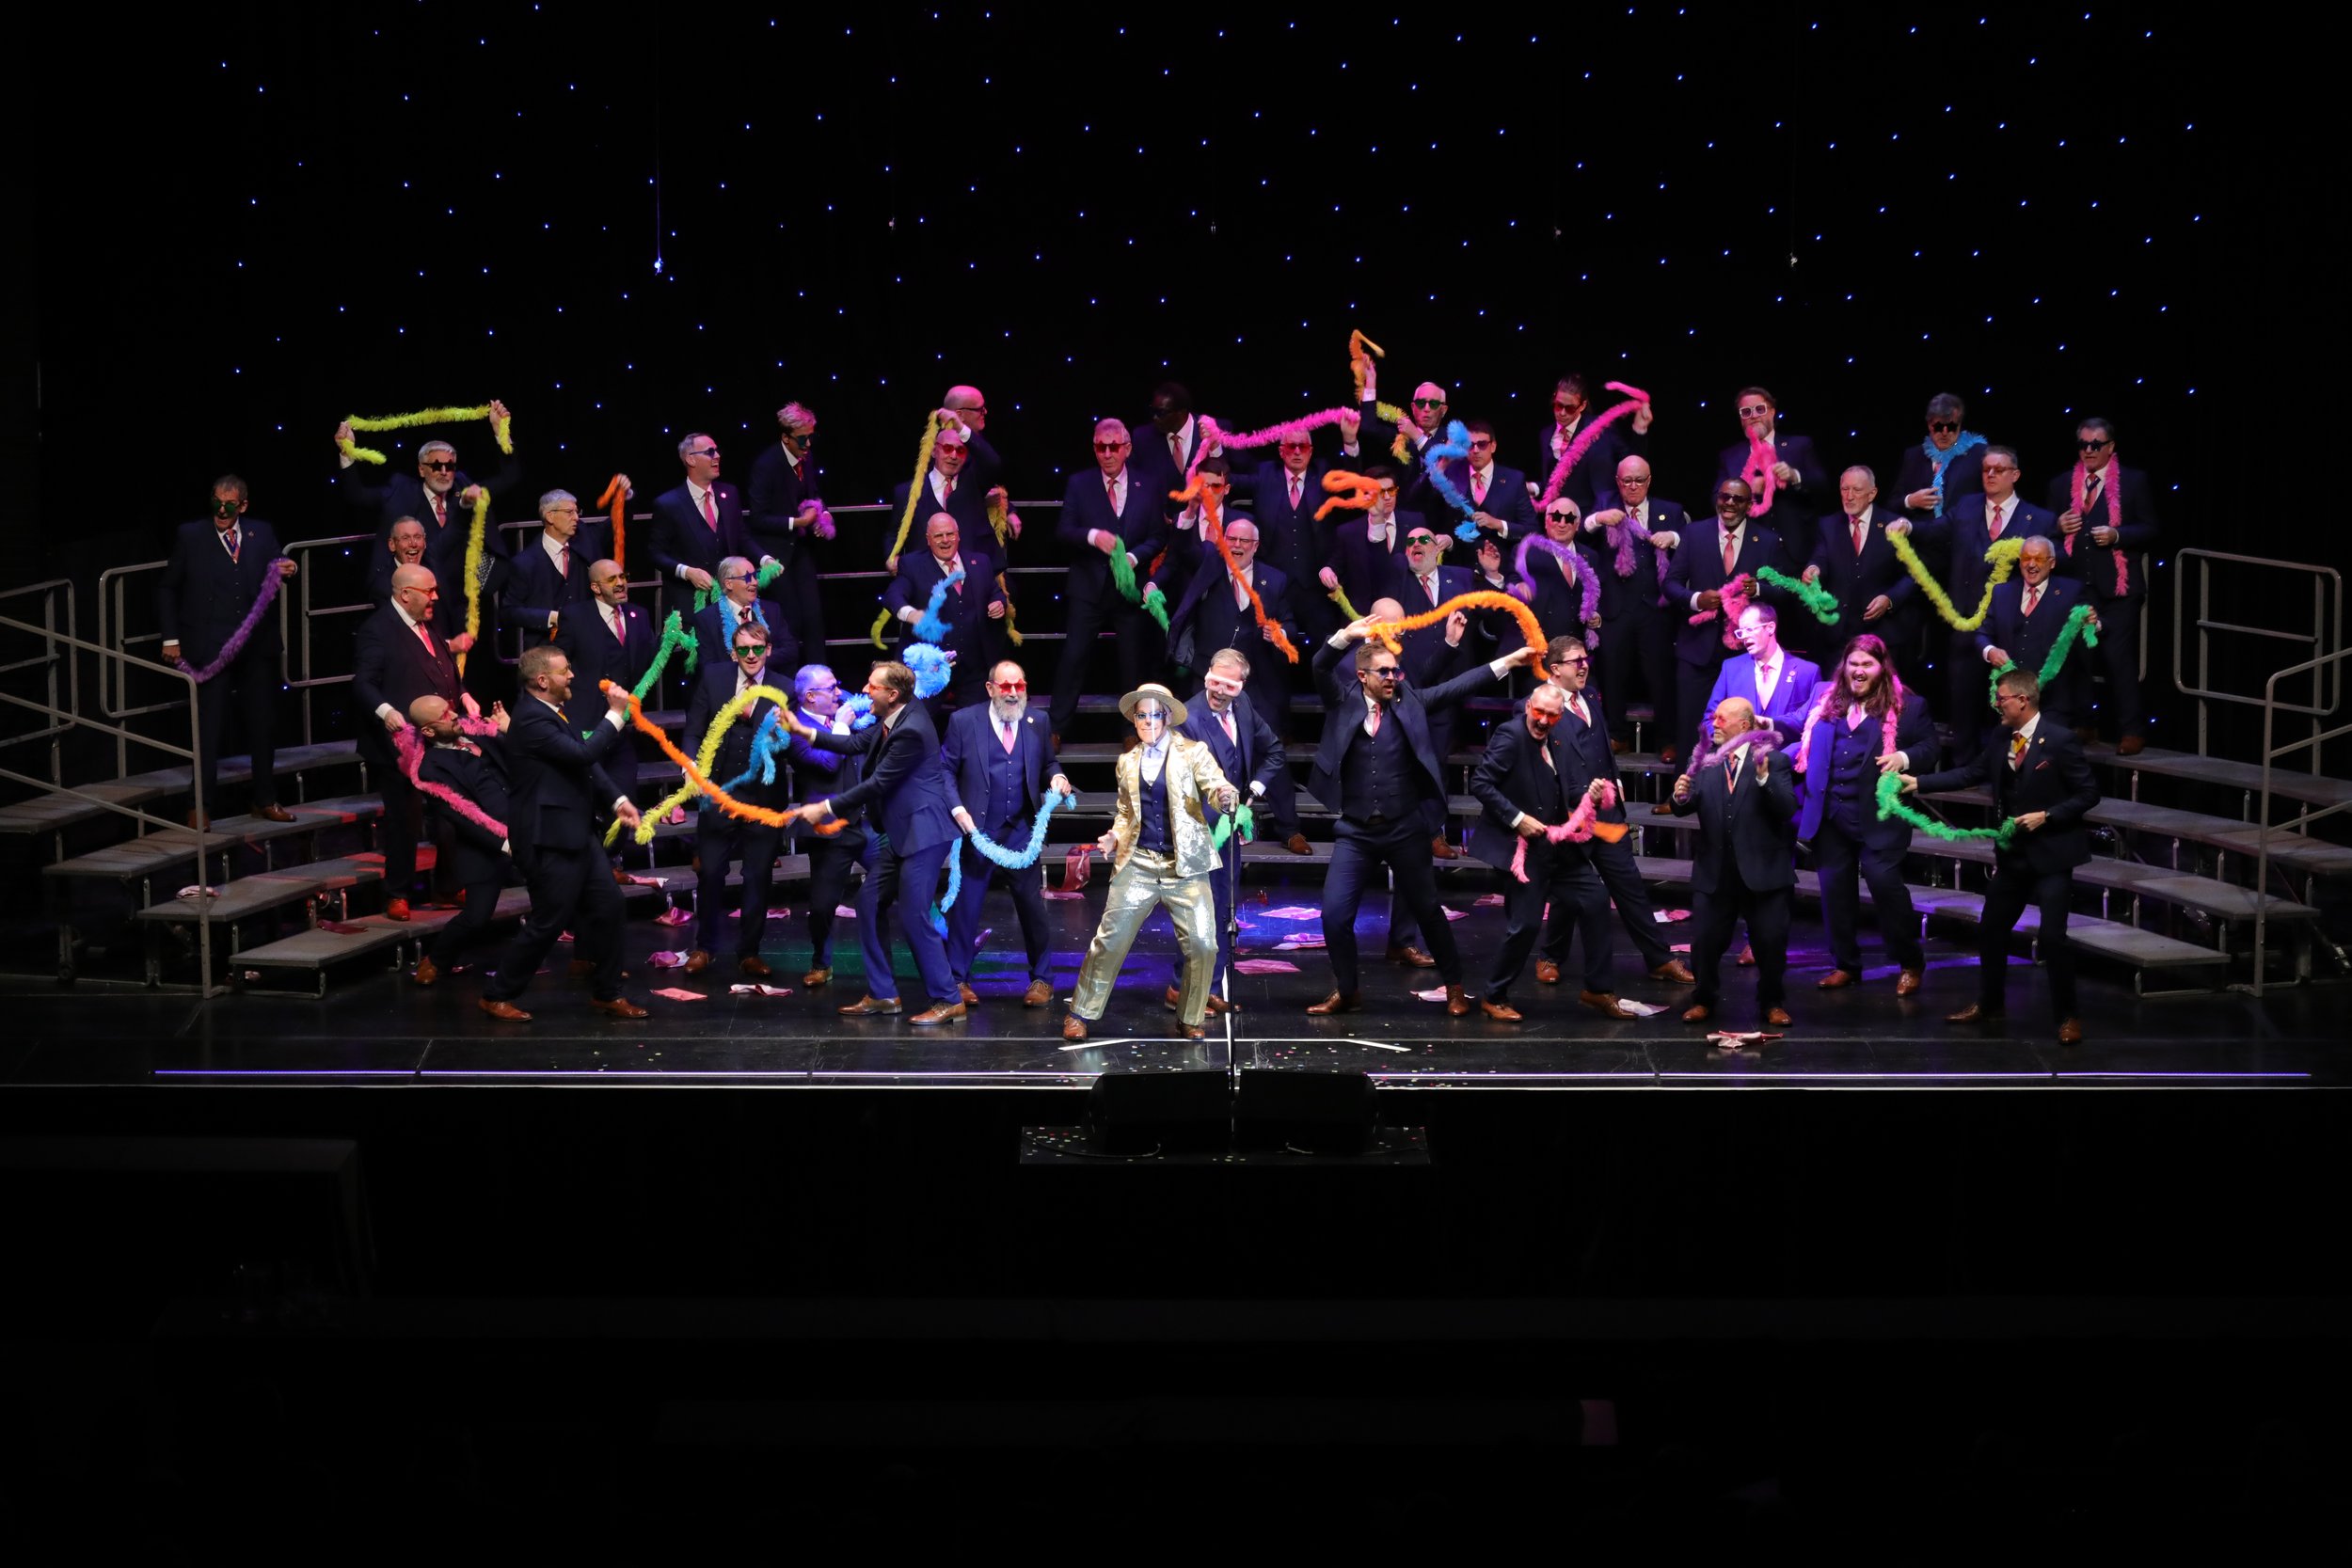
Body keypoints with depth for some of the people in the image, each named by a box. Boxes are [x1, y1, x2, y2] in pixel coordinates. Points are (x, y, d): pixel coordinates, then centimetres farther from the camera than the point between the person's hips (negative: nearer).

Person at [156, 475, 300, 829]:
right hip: (210, 647, -3)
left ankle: (265, 800, 22)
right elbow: (167, 589, 6)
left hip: (257, 644, 3)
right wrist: (171, 638, 0)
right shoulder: (190, 536, 2)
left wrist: (285, 572, -17)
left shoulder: (262, 534, 8)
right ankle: (201, 806, 5)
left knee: (263, 723, 9)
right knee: (209, 727, -2)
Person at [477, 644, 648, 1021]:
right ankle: (497, 996, 14)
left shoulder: (552, 713, 11)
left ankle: (606, 993, 23)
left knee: (608, 906, 10)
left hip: (576, 834, 10)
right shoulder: (532, 720, -20)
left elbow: (586, 762, 15)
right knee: (548, 922, -2)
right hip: (549, 839, -10)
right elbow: (584, 754, -28)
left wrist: (617, 799, 3)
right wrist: (616, 714, -20)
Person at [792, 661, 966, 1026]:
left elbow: (877, 784, -20)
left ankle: (948, 1001, -1)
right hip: (901, 832, 10)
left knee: (913, 916, -9)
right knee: (869, 903, 12)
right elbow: (856, 743, 14)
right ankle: (881, 995, 20)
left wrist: (826, 808, -13)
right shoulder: (891, 719, 6)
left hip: (923, 832, -10)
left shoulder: (911, 730, -23)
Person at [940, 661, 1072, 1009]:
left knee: (1032, 904, 3)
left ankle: (1041, 979, 15)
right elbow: (945, 769, 0)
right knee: (965, 905, 5)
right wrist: (957, 808, -11)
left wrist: (1056, 777, -8)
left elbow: (1047, 764, 15)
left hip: (1021, 832, 2)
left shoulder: (1036, 724, 5)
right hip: (976, 829, -2)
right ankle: (959, 979, 17)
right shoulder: (964, 721, -4)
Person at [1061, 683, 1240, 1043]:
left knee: (1202, 945, -8)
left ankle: (1190, 1020, 11)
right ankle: (1081, 1013, 14)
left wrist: (1225, 796, -32)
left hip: (1186, 865, -2)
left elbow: (1215, 788, -8)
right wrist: (1115, 838, 3)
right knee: (1110, 939, -1)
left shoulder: (1192, 753, 3)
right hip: (1138, 863, 2)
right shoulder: (1127, 762, 13)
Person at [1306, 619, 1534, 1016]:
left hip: (1405, 830, 0)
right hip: (1355, 832, 0)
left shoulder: (1408, 700, 2)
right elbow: (1321, 668, -15)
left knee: (1428, 910, 11)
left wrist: (1507, 662, -6)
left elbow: (1457, 687, 0)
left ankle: (1454, 986, 28)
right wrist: (1346, 636, -33)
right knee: (1335, 914, -4)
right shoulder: (1343, 700, -1)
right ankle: (1347, 990, 17)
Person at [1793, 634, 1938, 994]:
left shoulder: (1908, 706, 2)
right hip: (1830, 813, 5)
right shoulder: (1828, 702, 14)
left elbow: (1929, 748, -1)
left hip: (1877, 814, -5)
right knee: (1835, 886, 8)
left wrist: (1905, 758, -19)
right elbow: (1811, 747, 21)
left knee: (1883, 881, -12)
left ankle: (1910, 963, 5)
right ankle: (1845, 964, 22)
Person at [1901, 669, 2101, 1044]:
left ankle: (2067, 1016, 7)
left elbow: (2088, 793, -13)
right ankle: (1990, 1005, 31)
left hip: (2051, 854, -7)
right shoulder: (2000, 740, 2)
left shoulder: (2060, 740, -17)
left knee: (2052, 937, -9)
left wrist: (2046, 816, -20)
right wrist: (1917, 782, 3)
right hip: (2013, 855, 7)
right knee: (1990, 929, 13)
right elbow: (1969, 774, 7)